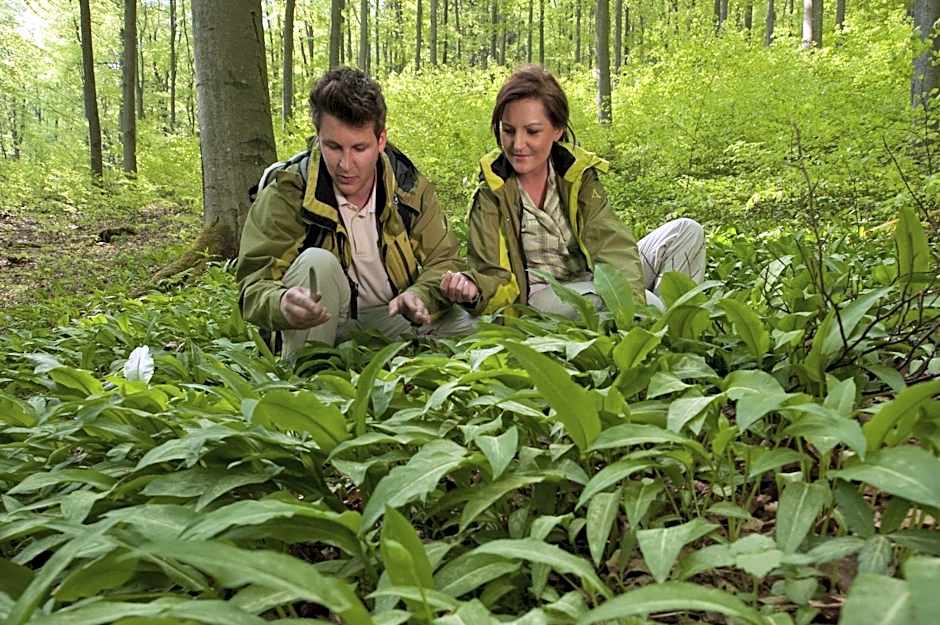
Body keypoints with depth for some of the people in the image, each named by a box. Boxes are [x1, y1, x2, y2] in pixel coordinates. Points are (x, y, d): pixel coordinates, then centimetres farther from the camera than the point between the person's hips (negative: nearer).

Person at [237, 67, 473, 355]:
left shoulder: (410, 187, -7)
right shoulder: (286, 195, -16)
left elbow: (445, 261, -5)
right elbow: (254, 286, -20)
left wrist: (419, 296, -30)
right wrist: (282, 304, -47)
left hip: (391, 317, 2)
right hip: (322, 322, -1)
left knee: (463, 325, -23)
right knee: (317, 263, -31)